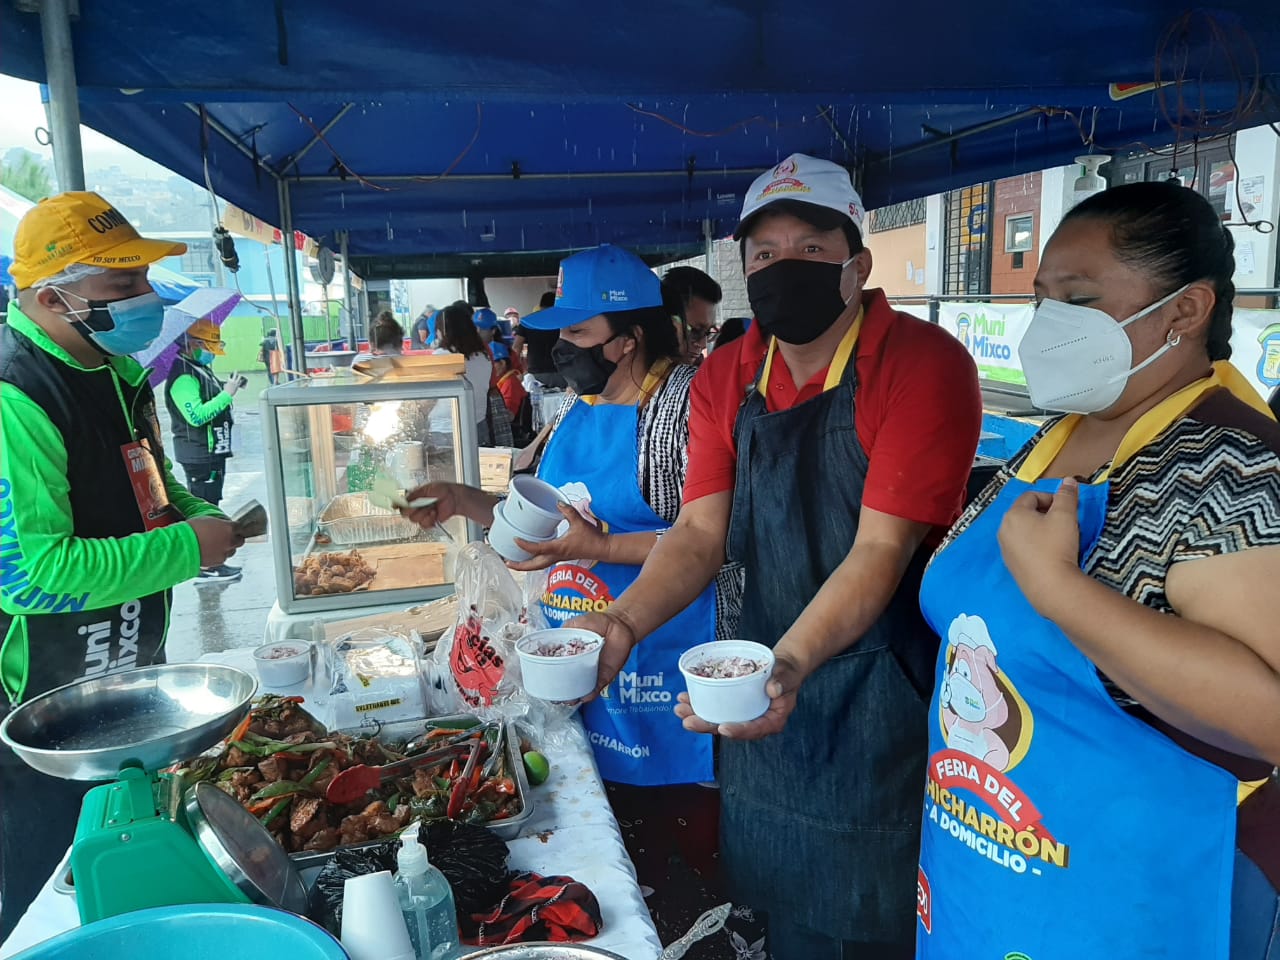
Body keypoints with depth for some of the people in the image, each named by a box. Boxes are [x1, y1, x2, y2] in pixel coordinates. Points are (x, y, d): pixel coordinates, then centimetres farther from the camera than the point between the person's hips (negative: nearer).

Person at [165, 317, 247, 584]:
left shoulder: (202, 370, 13)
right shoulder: (183, 377, -18)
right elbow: (196, 415, -27)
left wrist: (229, 388, 4)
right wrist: (227, 394, -25)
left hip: (213, 451, 10)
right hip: (199, 454, -10)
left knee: (210, 506, 16)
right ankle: (205, 567, -1)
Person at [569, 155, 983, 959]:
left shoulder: (925, 364, -16)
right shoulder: (726, 378, 2)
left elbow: (881, 547, -21)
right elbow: (701, 533, -3)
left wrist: (789, 663, -35)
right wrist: (623, 623, -20)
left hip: (883, 702, -5)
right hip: (768, 685, 5)